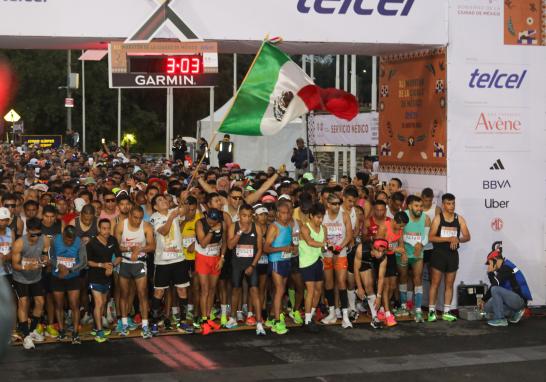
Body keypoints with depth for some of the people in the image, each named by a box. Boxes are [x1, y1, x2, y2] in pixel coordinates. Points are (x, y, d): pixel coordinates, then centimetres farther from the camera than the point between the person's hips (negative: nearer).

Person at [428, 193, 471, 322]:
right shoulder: (438, 218, -5)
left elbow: (467, 237, 3)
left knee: (449, 284, 7)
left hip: (453, 254, 4)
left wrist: (458, 239, -18)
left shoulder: (459, 219, 5)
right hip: (439, 253, -4)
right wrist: (449, 239, -18)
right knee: (435, 282, -3)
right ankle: (431, 311, 2)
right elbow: (431, 237, -12)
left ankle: (446, 312, 12)